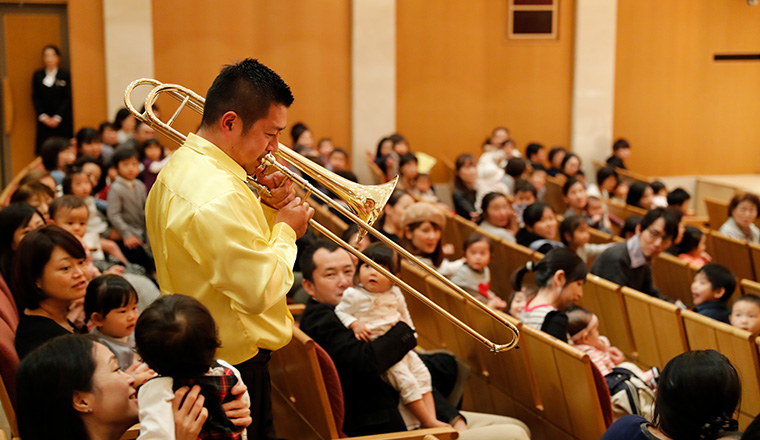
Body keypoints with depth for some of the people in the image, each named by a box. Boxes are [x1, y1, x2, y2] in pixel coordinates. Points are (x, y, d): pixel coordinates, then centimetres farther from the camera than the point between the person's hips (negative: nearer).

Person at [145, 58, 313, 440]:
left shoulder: (182, 165, 6)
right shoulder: (218, 197, -28)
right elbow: (262, 292, -28)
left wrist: (267, 209, 1)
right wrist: (286, 229, -14)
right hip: (236, 361, -10)